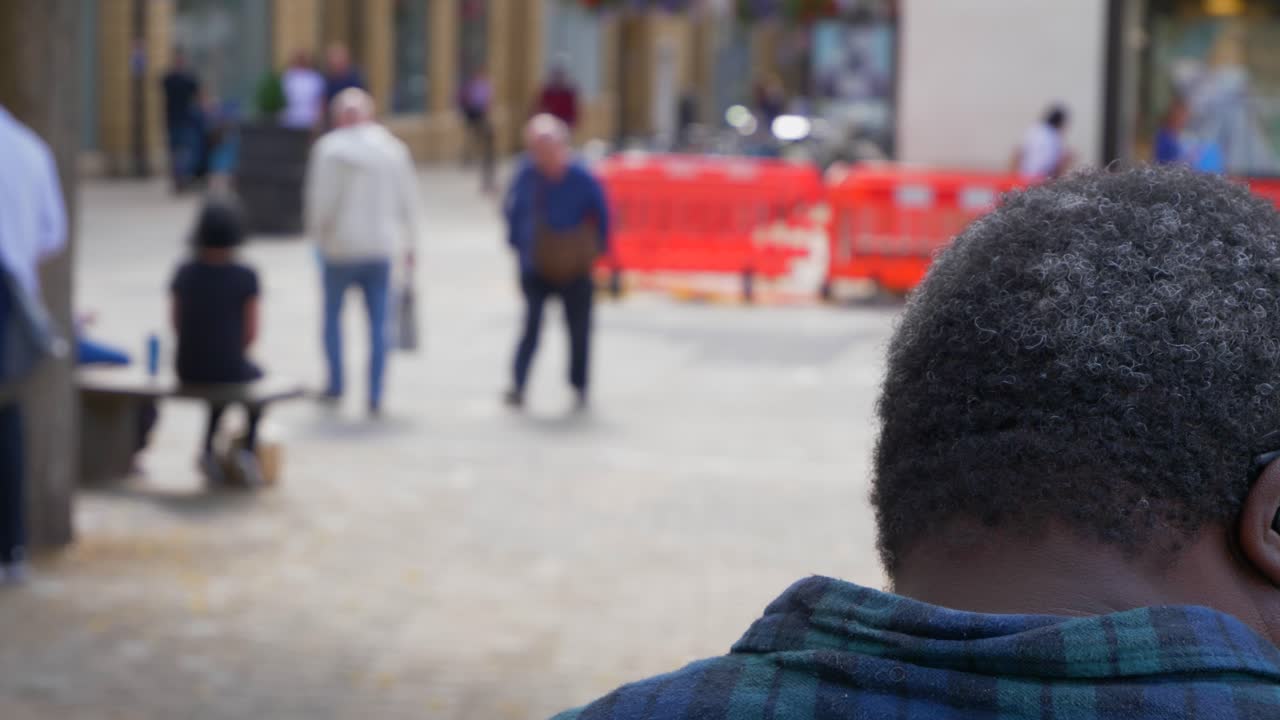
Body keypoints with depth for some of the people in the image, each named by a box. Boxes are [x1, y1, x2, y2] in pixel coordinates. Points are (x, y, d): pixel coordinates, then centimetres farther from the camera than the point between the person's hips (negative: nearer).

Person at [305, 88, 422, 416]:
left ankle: (335, 385, 17)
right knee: (378, 323, 3)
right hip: (382, 246, 3)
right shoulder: (393, 147, 4)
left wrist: (318, 233, 4)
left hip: (342, 246, -3)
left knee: (333, 314, 16)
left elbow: (322, 200, -13)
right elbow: (408, 201, 6)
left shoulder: (330, 149, -9)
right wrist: (409, 242, 15)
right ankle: (375, 397, 1)